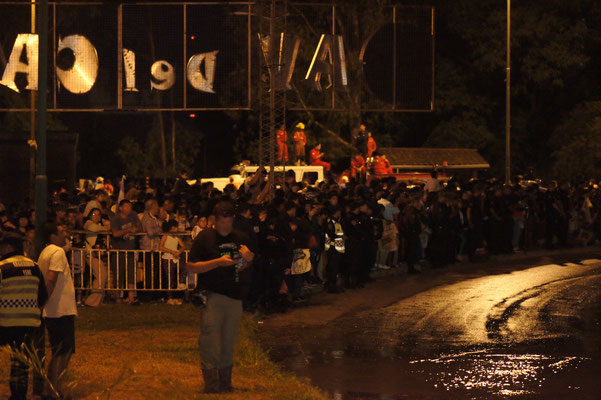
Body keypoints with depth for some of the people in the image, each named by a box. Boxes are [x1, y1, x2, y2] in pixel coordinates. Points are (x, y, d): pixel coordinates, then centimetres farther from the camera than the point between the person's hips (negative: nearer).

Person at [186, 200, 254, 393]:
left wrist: (249, 258, -4)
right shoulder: (205, 237, -3)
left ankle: (226, 384, 19)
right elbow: (191, 266, -7)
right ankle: (211, 386, -5)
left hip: (235, 297, 5)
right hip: (212, 296, -5)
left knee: (229, 343, 10)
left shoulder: (240, 238, 11)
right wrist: (218, 262, -16)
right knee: (210, 343, -8)